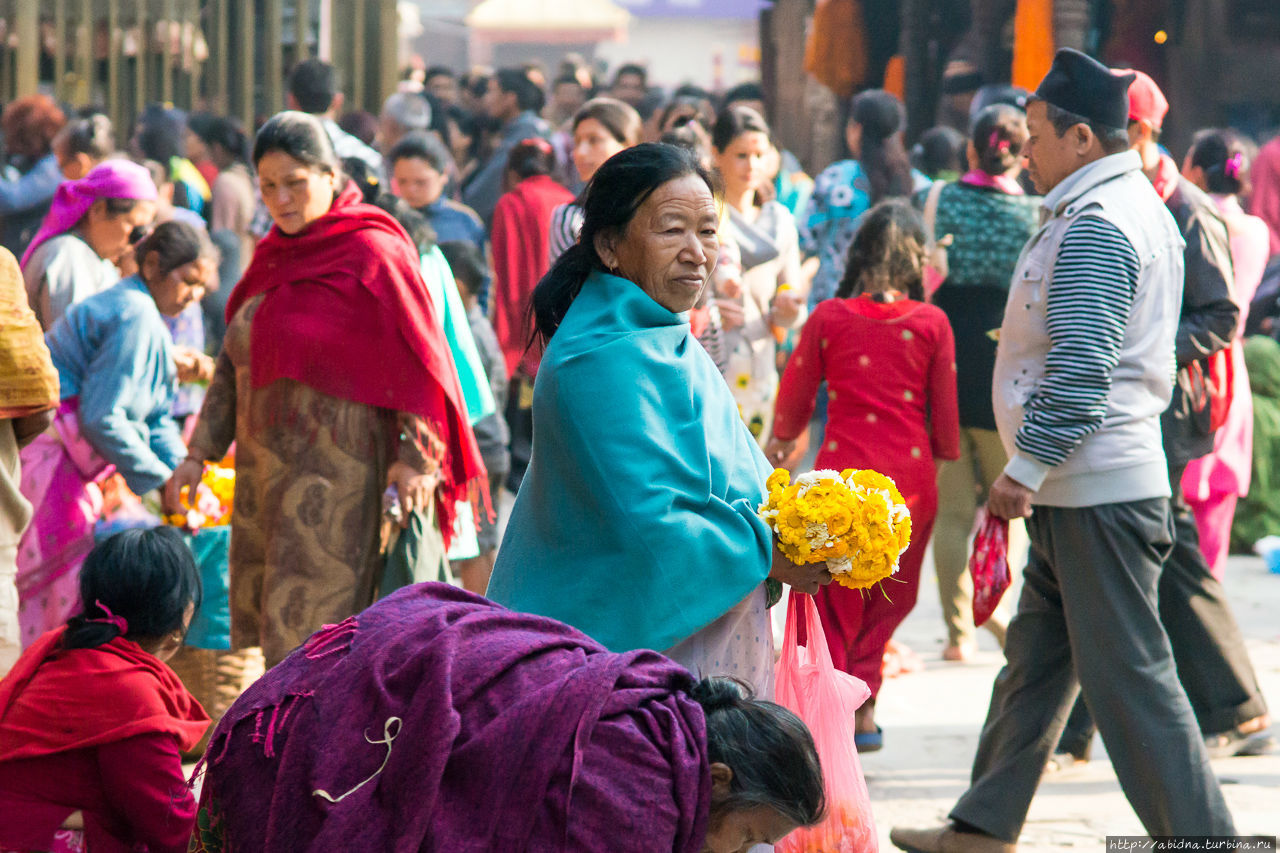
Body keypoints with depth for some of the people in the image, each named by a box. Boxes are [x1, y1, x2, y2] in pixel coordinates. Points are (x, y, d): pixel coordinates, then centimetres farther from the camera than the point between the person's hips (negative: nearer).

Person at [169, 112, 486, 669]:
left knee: (314, 626, -10)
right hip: (264, 469, 8)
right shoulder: (272, 258, 15)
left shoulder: (371, 253, -8)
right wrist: (201, 452, 14)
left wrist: (417, 456, -15)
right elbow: (234, 362, 20)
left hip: (337, 469, -8)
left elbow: (414, 358, -9)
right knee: (268, 619, 6)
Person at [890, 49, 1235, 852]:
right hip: (1082, 489, 11)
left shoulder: (1095, 227, -17)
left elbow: (1082, 366, -25)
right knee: (1035, 662, 16)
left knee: (1129, 679, -8)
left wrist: (1025, 469, -21)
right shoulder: (1140, 207, 16)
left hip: (1096, 491, -11)